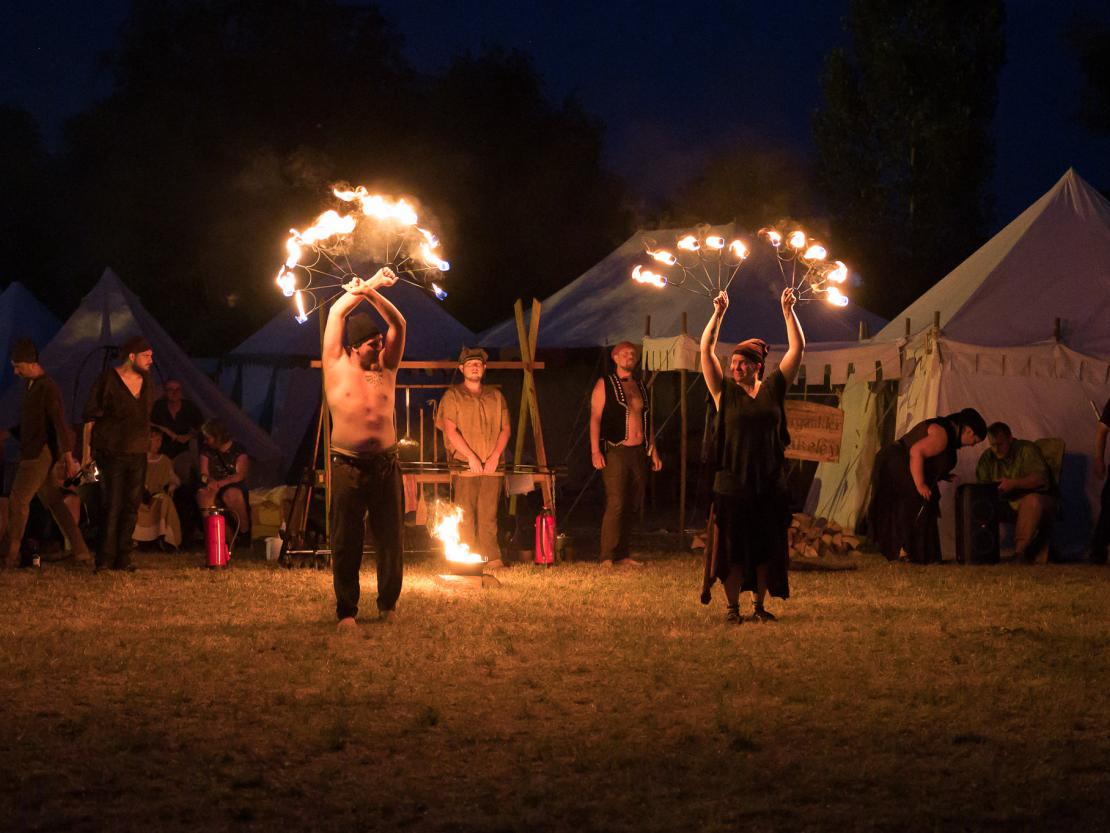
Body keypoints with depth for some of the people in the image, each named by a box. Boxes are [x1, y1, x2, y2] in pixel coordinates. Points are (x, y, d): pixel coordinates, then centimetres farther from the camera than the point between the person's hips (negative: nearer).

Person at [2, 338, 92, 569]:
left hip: (40, 453, -10)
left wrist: (68, 456, -22)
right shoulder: (31, 386, 15)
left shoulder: (47, 388, -14)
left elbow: (59, 421, -19)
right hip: (32, 453, 10)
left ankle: (11, 556, -2)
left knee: (18, 501, -7)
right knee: (54, 502, 9)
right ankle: (81, 552, 9)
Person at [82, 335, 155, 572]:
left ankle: (123, 558, 10)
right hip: (111, 453, -6)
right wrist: (87, 451, -7)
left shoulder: (147, 382, 10)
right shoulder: (107, 381, -8)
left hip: (138, 454, 6)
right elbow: (90, 418, -5)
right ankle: (105, 559, -5)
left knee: (131, 506, 4)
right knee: (113, 505, -10)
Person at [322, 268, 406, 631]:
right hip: (348, 466, -3)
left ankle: (388, 605, 20)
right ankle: (346, 611, 6)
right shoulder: (337, 366, 4)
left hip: (386, 465, 3)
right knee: (346, 543, 0)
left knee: (391, 539, 6)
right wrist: (364, 287, 9)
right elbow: (337, 312, 4)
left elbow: (398, 324, 3)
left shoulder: (386, 368, 11)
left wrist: (371, 291, -6)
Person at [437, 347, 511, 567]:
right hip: (464, 466, -3)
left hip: (492, 467, 3)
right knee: (465, 516, -4)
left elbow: (506, 429, 12)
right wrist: (471, 457, -11)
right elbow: (451, 431, -4)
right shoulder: (453, 396, 5)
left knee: (489, 516, 0)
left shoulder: (496, 396, 15)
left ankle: (492, 558, 1)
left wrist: (495, 457, -3)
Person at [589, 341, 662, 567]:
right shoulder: (605, 384, 2)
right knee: (616, 504, -13)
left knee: (632, 506, 4)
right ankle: (607, 557, -13)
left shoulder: (641, 387, 18)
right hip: (616, 453, -6)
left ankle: (622, 555, 10)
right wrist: (595, 451, -14)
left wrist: (653, 450, 17)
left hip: (639, 453, 6)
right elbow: (595, 418, -4)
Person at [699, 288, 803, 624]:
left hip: (770, 483, 2)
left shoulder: (774, 389, 4)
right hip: (732, 482, -2)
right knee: (732, 547, 1)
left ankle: (760, 606, 18)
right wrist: (718, 314, -7)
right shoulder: (725, 391, 0)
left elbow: (797, 348, 4)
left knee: (766, 546, 7)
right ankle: (732, 606, 10)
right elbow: (706, 350, -4)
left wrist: (788, 311, -1)